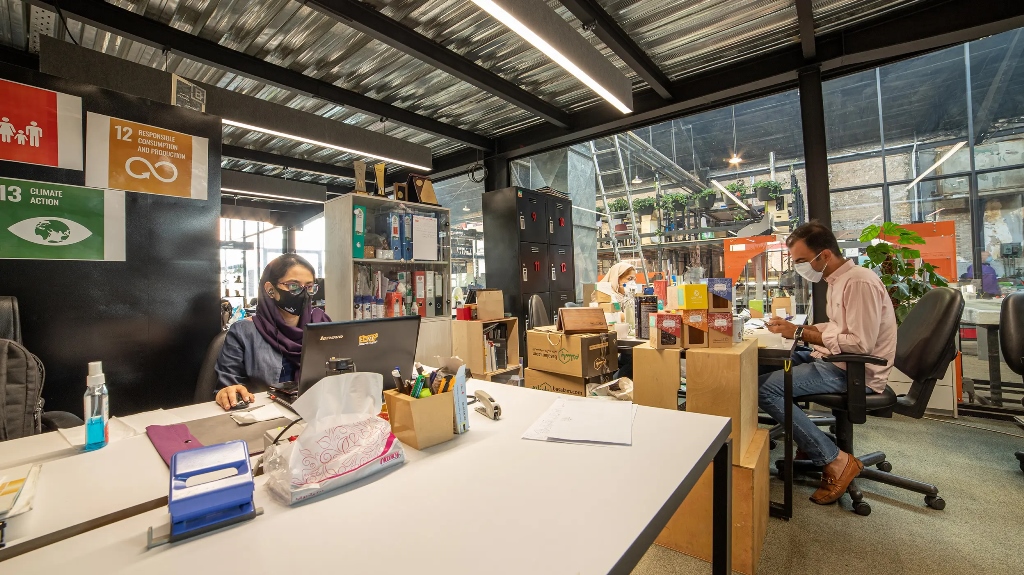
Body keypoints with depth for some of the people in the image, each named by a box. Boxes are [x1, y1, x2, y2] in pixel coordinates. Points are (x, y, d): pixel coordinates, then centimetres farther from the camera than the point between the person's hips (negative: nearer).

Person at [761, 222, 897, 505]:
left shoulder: (859, 282, -19)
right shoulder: (839, 280, 12)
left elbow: (860, 343, -24)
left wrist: (800, 333, -20)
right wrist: (794, 328, 5)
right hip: (837, 360, 10)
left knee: (764, 387, -22)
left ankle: (836, 461, -8)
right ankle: (808, 439, 13)